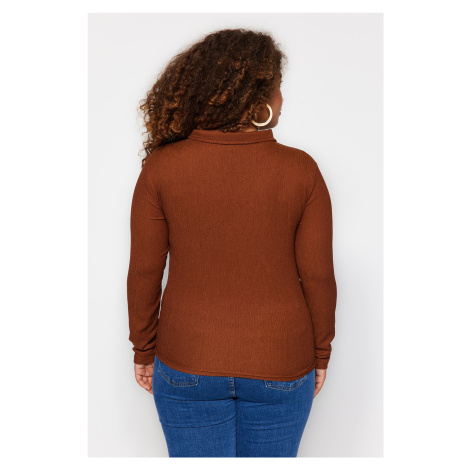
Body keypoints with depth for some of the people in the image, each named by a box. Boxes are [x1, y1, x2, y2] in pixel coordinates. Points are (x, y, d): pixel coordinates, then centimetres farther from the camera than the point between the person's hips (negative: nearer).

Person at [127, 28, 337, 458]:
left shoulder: (161, 167, -13)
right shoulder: (301, 170, -13)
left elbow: (144, 273, -8)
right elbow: (318, 276, -8)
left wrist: (144, 351, 7)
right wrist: (320, 355, 7)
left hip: (188, 362, 0)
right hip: (280, 366, 1)